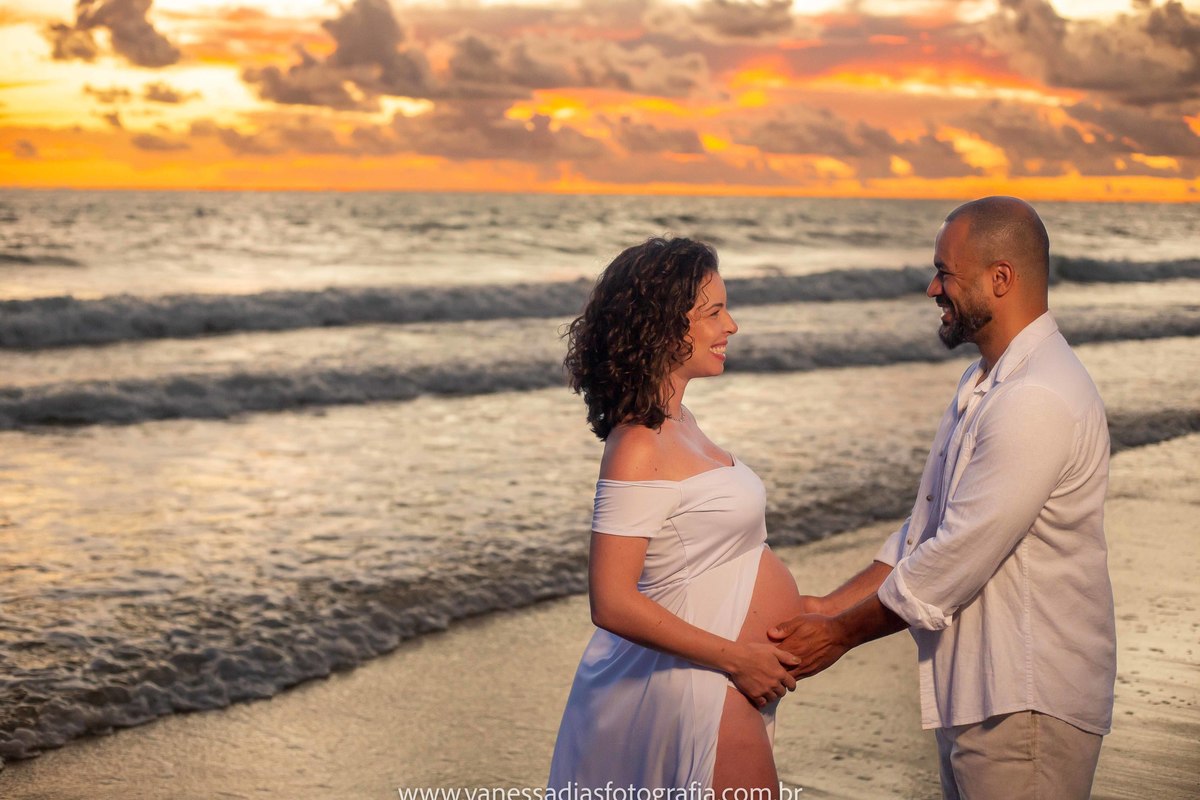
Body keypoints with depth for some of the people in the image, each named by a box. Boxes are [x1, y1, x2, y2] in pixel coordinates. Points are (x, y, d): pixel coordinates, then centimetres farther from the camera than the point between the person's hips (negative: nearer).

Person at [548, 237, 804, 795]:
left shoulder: (676, 421, 7)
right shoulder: (638, 448, -22)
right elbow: (612, 605, -24)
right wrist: (738, 658, -20)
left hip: (727, 682, 9)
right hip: (700, 688, -9)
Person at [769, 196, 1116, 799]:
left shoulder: (1038, 401, -22)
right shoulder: (985, 383, 13)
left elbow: (957, 557, -22)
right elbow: (926, 532, 13)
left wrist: (841, 633, -11)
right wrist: (829, 607, 5)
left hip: (1025, 704, -9)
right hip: (973, 691, 9)